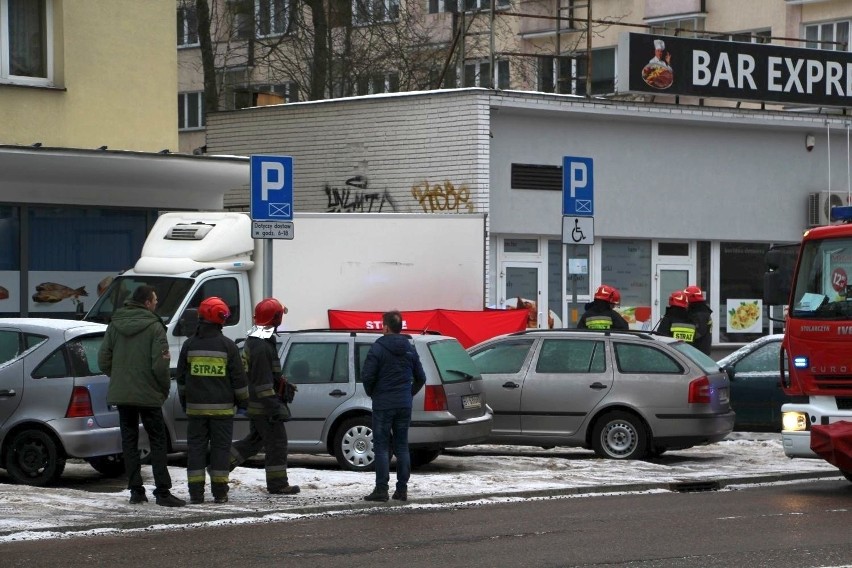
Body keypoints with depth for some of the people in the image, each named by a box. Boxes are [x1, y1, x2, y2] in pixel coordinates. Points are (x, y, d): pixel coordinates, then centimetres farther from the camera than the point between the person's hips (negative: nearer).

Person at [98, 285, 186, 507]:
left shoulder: (114, 326, 6)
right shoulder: (154, 327, -11)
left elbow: (103, 360, 7)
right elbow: (160, 364, -15)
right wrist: (164, 389, 0)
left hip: (121, 394, 5)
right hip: (148, 395, -5)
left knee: (129, 441, 10)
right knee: (158, 441, 1)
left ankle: (136, 490, 7)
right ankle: (162, 492, -4)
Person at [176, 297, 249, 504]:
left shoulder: (189, 345, 1)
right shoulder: (228, 346, -6)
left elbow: (181, 378, 10)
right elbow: (238, 378, -2)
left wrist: (184, 401, 22)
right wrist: (243, 401, 12)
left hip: (195, 407, 2)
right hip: (222, 407, -2)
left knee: (196, 448, 6)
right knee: (220, 448, 4)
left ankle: (196, 492, 2)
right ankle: (219, 492, 2)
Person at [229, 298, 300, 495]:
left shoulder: (253, 342, 13)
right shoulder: (262, 347, -22)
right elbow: (262, 381, -24)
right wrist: (273, 406, -23)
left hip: (254, 404, 10)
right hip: (263, 405, -10)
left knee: (256, 438, 20)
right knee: (276, 441, -2)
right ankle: (277, 483, 3)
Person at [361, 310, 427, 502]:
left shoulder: (378, 348, -10)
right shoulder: (409, 349, 8)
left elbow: (367, 375, -14)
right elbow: (420, 378, 13)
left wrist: (371, 392, 3)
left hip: (383, 404, -5)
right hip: (404, 405, 5)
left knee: (382, 446, -2)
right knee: (402, 446, 10)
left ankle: (381, 489, -5)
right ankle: (402, 489, 9)